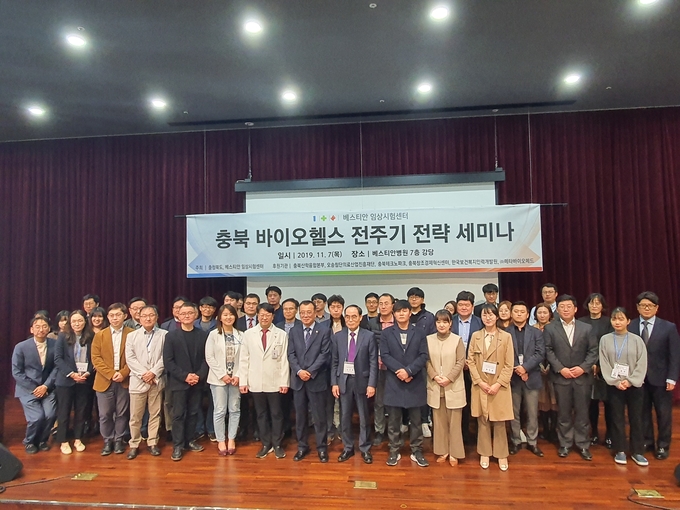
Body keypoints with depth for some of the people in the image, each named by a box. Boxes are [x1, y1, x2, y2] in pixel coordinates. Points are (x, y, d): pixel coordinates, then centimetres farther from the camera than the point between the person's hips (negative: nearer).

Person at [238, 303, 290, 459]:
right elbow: (244, 359, 2)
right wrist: (243, 381, -2)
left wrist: (284, 382, -6)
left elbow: (284, 360, -3)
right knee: (261, 414, 12)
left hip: (275, 382, -1)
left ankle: (277, 445, 22)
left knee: (276, 414, 8)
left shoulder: (281, 334, -2)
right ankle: (266, 444, 26)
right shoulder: (248, 334, 2)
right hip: (256, 382, 2)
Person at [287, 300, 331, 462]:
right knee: (300, 415, 12)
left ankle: (322, 447, 19)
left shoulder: (324, 330, -3)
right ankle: (302, 446, 25)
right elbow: (291, 354, 3)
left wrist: (310, 371, -15)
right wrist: (299, 371, -13)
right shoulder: (293, 331, 7)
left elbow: (324, 354, -9)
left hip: (317, 379, -3)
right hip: (298, 379, 3)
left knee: (319, 416, 5)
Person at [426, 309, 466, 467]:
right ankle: (442, 451, 21)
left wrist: (449, 378, -14)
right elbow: (426, 361, 2)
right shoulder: (429, 340, 2)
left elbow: (460, 362, -6)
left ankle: (454, 453, 16)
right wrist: (435, 376, -12)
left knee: (454, 421, 4)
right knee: (439, 421, 9)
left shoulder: (457, 340, -4)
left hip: (454, 387, -2)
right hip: (435, 387, 2)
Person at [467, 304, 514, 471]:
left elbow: (509, 364, -5)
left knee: (499, 422, 6)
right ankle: (485, 453, 22)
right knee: (482, 421, 9)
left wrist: (498, 384, -12)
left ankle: (501, 455, 22)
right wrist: (479, 381, -9)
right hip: (480, 386, 2)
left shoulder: (506, 336, -3)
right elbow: (470, 361, 1)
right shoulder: (475, 336, 3)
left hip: (499, 386, -1)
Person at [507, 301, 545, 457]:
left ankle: (532, 442, 22)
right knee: (514, 413, 8)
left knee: (532, 413, 8)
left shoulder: (536, 333, 7)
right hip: (512, 378, -1)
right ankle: (516, 441, 20)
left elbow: (540, 354, -4)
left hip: (531, 377, 1)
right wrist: (516, 369, -14)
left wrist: (525, 367, -15)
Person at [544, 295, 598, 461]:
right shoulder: (550, 328, 2)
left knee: (582, 412, 7)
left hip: (583, 376, 1)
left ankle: (583, 445, 21)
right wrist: (560, 368, -12)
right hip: (560, 377, -1)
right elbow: (548, 351, -2)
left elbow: (593, 351, 1)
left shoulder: (587, 328, 6)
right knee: (563, 413, 8)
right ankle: (565, 444, 19)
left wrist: (583, 368, -11)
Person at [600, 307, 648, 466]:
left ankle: (637, 452, 19)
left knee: (636, 419, 7)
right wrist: (616, 382, -10)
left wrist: (630, 381, -12)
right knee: (617, 418, 6)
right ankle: (620, 451, 17)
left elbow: (642, 364, -4)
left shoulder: (637, 340, 0)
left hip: (634, 385, 0)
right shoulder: (605, 339, 1)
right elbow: (604, 364, -2)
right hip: (614, 386, 0)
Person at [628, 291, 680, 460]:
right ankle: (646, 442, 26)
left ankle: (662, 446, 26)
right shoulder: (629, 327, -3)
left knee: (664, 414, 10)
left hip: (660, 378, 0)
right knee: (643, 412, 11)